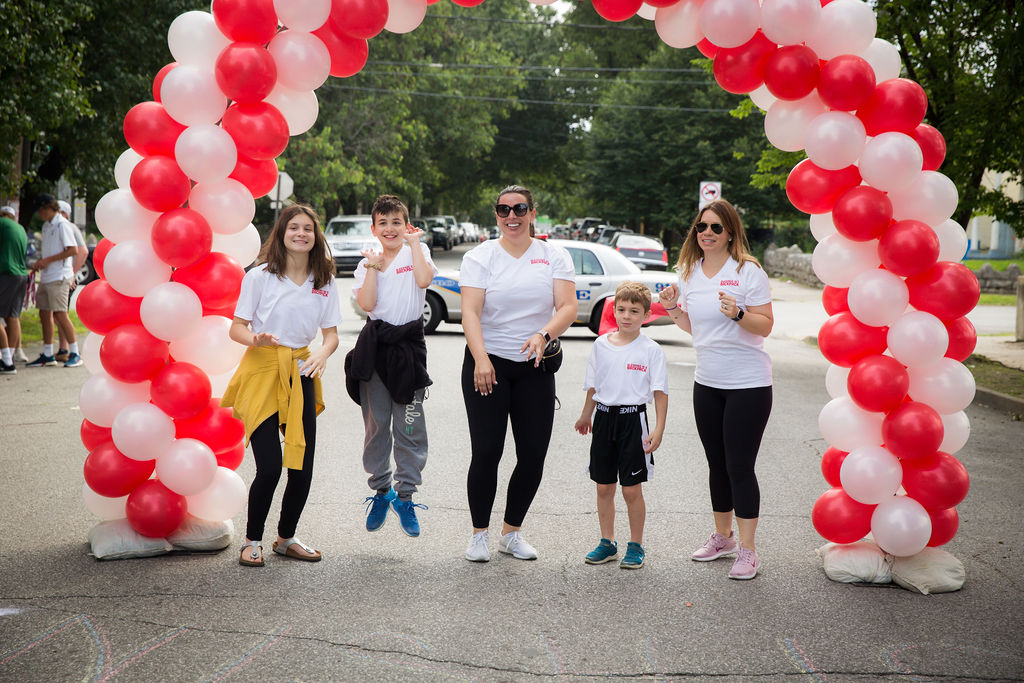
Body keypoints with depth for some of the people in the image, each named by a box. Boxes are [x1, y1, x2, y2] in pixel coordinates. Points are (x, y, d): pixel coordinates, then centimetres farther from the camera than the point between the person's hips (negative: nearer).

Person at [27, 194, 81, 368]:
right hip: (46, 276, 9)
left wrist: (47, 260, -16)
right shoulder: (46, 225, 17)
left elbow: (73, 250, -17)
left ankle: (75, 353, -4)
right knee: (45, 314, 8)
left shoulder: (62, 224, -10)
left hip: (59, 277, -9)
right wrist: (39, 263, 7)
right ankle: (48, 355, 14)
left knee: (60, 314, -10)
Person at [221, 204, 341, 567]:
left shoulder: (324, 281, 6)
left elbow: (331, 334, 9)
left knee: (303, 467, 3)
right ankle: (252, 541, 10)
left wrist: (322, 354, -13)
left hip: (301, 374, 4)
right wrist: (256, 340, -23)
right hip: (262, 371, -4)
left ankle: (286, 538, 25)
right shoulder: (259, 276, -4)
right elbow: (236, 328, -2)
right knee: (270, 466, -11)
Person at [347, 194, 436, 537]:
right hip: (375, 344, 2)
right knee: (376, 423, 7)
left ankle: (404, 495, 10)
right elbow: (367, 304, -6)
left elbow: (423, 279, -18)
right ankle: (380, 490, 22)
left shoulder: (417, 251, 5)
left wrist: (414, 242, -10)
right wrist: (373, 266, -7)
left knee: (409, 426, -1)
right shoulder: (367, 262, 10)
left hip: (408, 344, -2)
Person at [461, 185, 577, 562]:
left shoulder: (554, 256, 6)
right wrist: (480, 358, -25)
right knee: (487, 451, -7)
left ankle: (512, 532, 19)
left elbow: (567, 307, -5)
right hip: (488, 363, -2)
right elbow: (470, 311, -11)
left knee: (534, 453, 0)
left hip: (535, 367, 2)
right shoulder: (480, 257, 0)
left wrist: (543, 334, -25)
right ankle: (479, 534, 9)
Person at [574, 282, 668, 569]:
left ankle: (636, 546, 13)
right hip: (604, 417, 4)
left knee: (632, 489, 0)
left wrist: (658, 429, -12)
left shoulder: (651, 350, -6)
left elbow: (660, 392, -6)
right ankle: (607, 542, 22)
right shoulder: (601, 345, 5)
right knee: (604, 486, 10)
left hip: (633, 419, -4)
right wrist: (586, 415, 25)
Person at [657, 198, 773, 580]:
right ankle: (722, 538, 29)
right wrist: (673, 308, 2)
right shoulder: (689, 273, 9)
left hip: (748, 384, -6)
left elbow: (765, 326, -12)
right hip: (707, 383, 6)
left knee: (739, 467, -6)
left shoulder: (748, 271, -10)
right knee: (717, 465, 15)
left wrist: (738, 314, -29)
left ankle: (747, 551, 2)